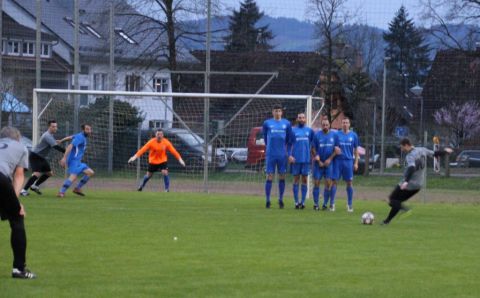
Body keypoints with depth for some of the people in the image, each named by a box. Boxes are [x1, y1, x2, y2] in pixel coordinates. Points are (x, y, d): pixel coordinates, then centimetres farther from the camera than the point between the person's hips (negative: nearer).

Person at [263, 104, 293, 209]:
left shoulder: (286, 124, 7)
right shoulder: (267, 123, 3)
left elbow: (289, 138, 13)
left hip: (282, 155, 1)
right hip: (270, 154, -1)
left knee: (282, 177, 4)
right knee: (269, 177, -3)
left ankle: (281, 200, 12)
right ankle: (267, 200, 1)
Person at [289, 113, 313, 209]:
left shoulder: (309, 131, 9)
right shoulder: (293, 130, 4)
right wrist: (290, 156, -9)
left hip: (306, 158, 2)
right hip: (296, 159, -2)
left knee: (304, 180, 1)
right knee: (296, 179, 0)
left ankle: (303, 201, 4)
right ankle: (296, 202, 1)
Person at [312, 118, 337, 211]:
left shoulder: (334, 135, 3)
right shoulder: (317, 135, 0)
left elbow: (336, 149, 4)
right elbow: (314, 150, 1)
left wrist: (330, 159, -8)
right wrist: (319, 161, -7)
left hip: (329, 162, 1)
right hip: (319, 163, -1)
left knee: (328, 183, -4)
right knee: (316, 182, -2)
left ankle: (325, 204, 4)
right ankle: (316, 204, 4)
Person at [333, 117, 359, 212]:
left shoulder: (353, 135, 7)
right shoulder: (337, 134, 4)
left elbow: (356, 150, 10)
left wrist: (356, 163, 4)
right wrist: (335, 148, -17)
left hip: (348, 161, 1)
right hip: (338, 161, -1)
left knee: (349, 182, 3)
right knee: (334, 181, -4)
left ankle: (350, 204, 10)